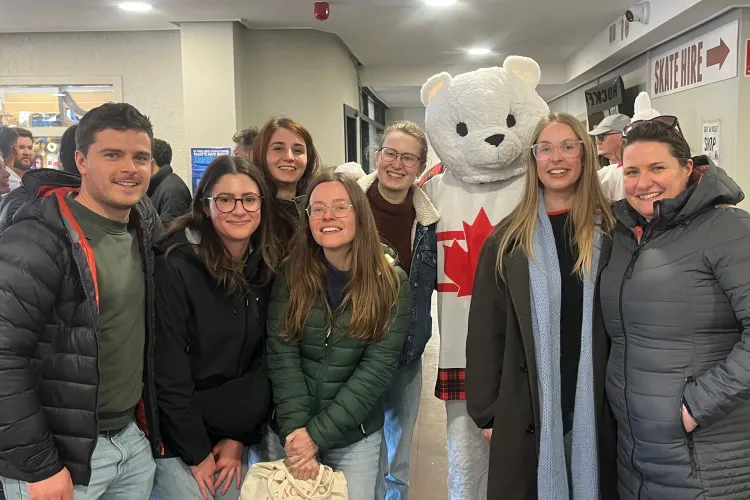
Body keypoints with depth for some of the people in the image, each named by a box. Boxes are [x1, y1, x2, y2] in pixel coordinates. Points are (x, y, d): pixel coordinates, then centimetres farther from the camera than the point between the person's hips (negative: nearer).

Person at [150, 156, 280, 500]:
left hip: (234, 435, 5)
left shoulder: (267, 269, -2)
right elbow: (168, 373, -17)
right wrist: (197, 452, -13)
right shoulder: (175, 267, -18)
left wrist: (240, 437, -2)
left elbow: (263, 360, 2)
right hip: (177, 437, -5)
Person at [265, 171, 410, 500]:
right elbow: (281, 357, -10)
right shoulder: (290, 276, -6)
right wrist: (295, 431, -20)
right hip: (290, 430, 1)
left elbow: (378, 368, -14)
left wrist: (317, 433, -18)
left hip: (356, 436, -1)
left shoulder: (391, 284, -9)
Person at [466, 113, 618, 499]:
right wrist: (486, 410, -2)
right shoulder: (508, 238, 1)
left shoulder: (611, 232, 2)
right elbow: (485, 330, 1)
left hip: (596, 407, 1)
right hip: (525, 409, 0)